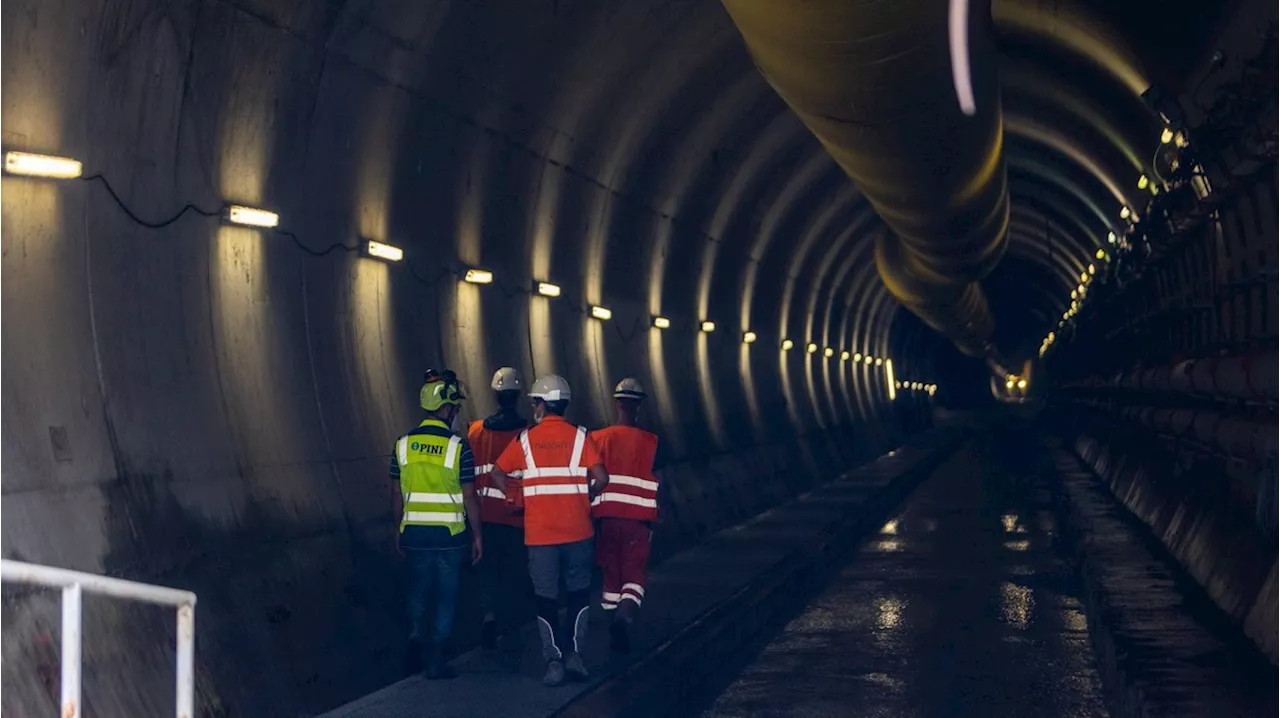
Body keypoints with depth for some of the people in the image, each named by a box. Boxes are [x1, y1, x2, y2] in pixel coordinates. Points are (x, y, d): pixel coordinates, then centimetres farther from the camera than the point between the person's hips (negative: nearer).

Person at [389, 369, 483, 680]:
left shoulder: (403, 444, 0)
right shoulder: (458, 447, -11)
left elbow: (397, 493, 5)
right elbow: (469, 497, -8)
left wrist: (400, 530, 17)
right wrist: (477, 535, 2)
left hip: (414, 533, 3)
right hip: (449, 535, -3)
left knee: (418, 590, 20)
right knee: (446, 596, 8)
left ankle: (415, 637, 3)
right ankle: (437, 660, 9)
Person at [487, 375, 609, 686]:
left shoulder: (526, 439, 1)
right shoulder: (579, 437, -2)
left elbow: (497, 474, 3)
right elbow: (601, 478, -10)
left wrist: (516, 498, 15)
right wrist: (587, 497, 9)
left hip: (540, 533, 0)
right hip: (577, 530, 0)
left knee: (546, 597, 7)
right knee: (578, 591, 14)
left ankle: (553, 659, 0)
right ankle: (574, 652, 3)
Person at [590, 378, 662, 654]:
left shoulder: (597, 439, 0)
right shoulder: (650, 442, -3)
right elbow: (657, 486, 0)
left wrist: (590, 514, 13)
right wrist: (655, 518, 13)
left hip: (606, 517, 2)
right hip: (639, 518, -2)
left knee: (611, 574, 14)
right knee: (634, 574, 2)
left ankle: (614, 631, 19)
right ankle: (625, 616, -25)